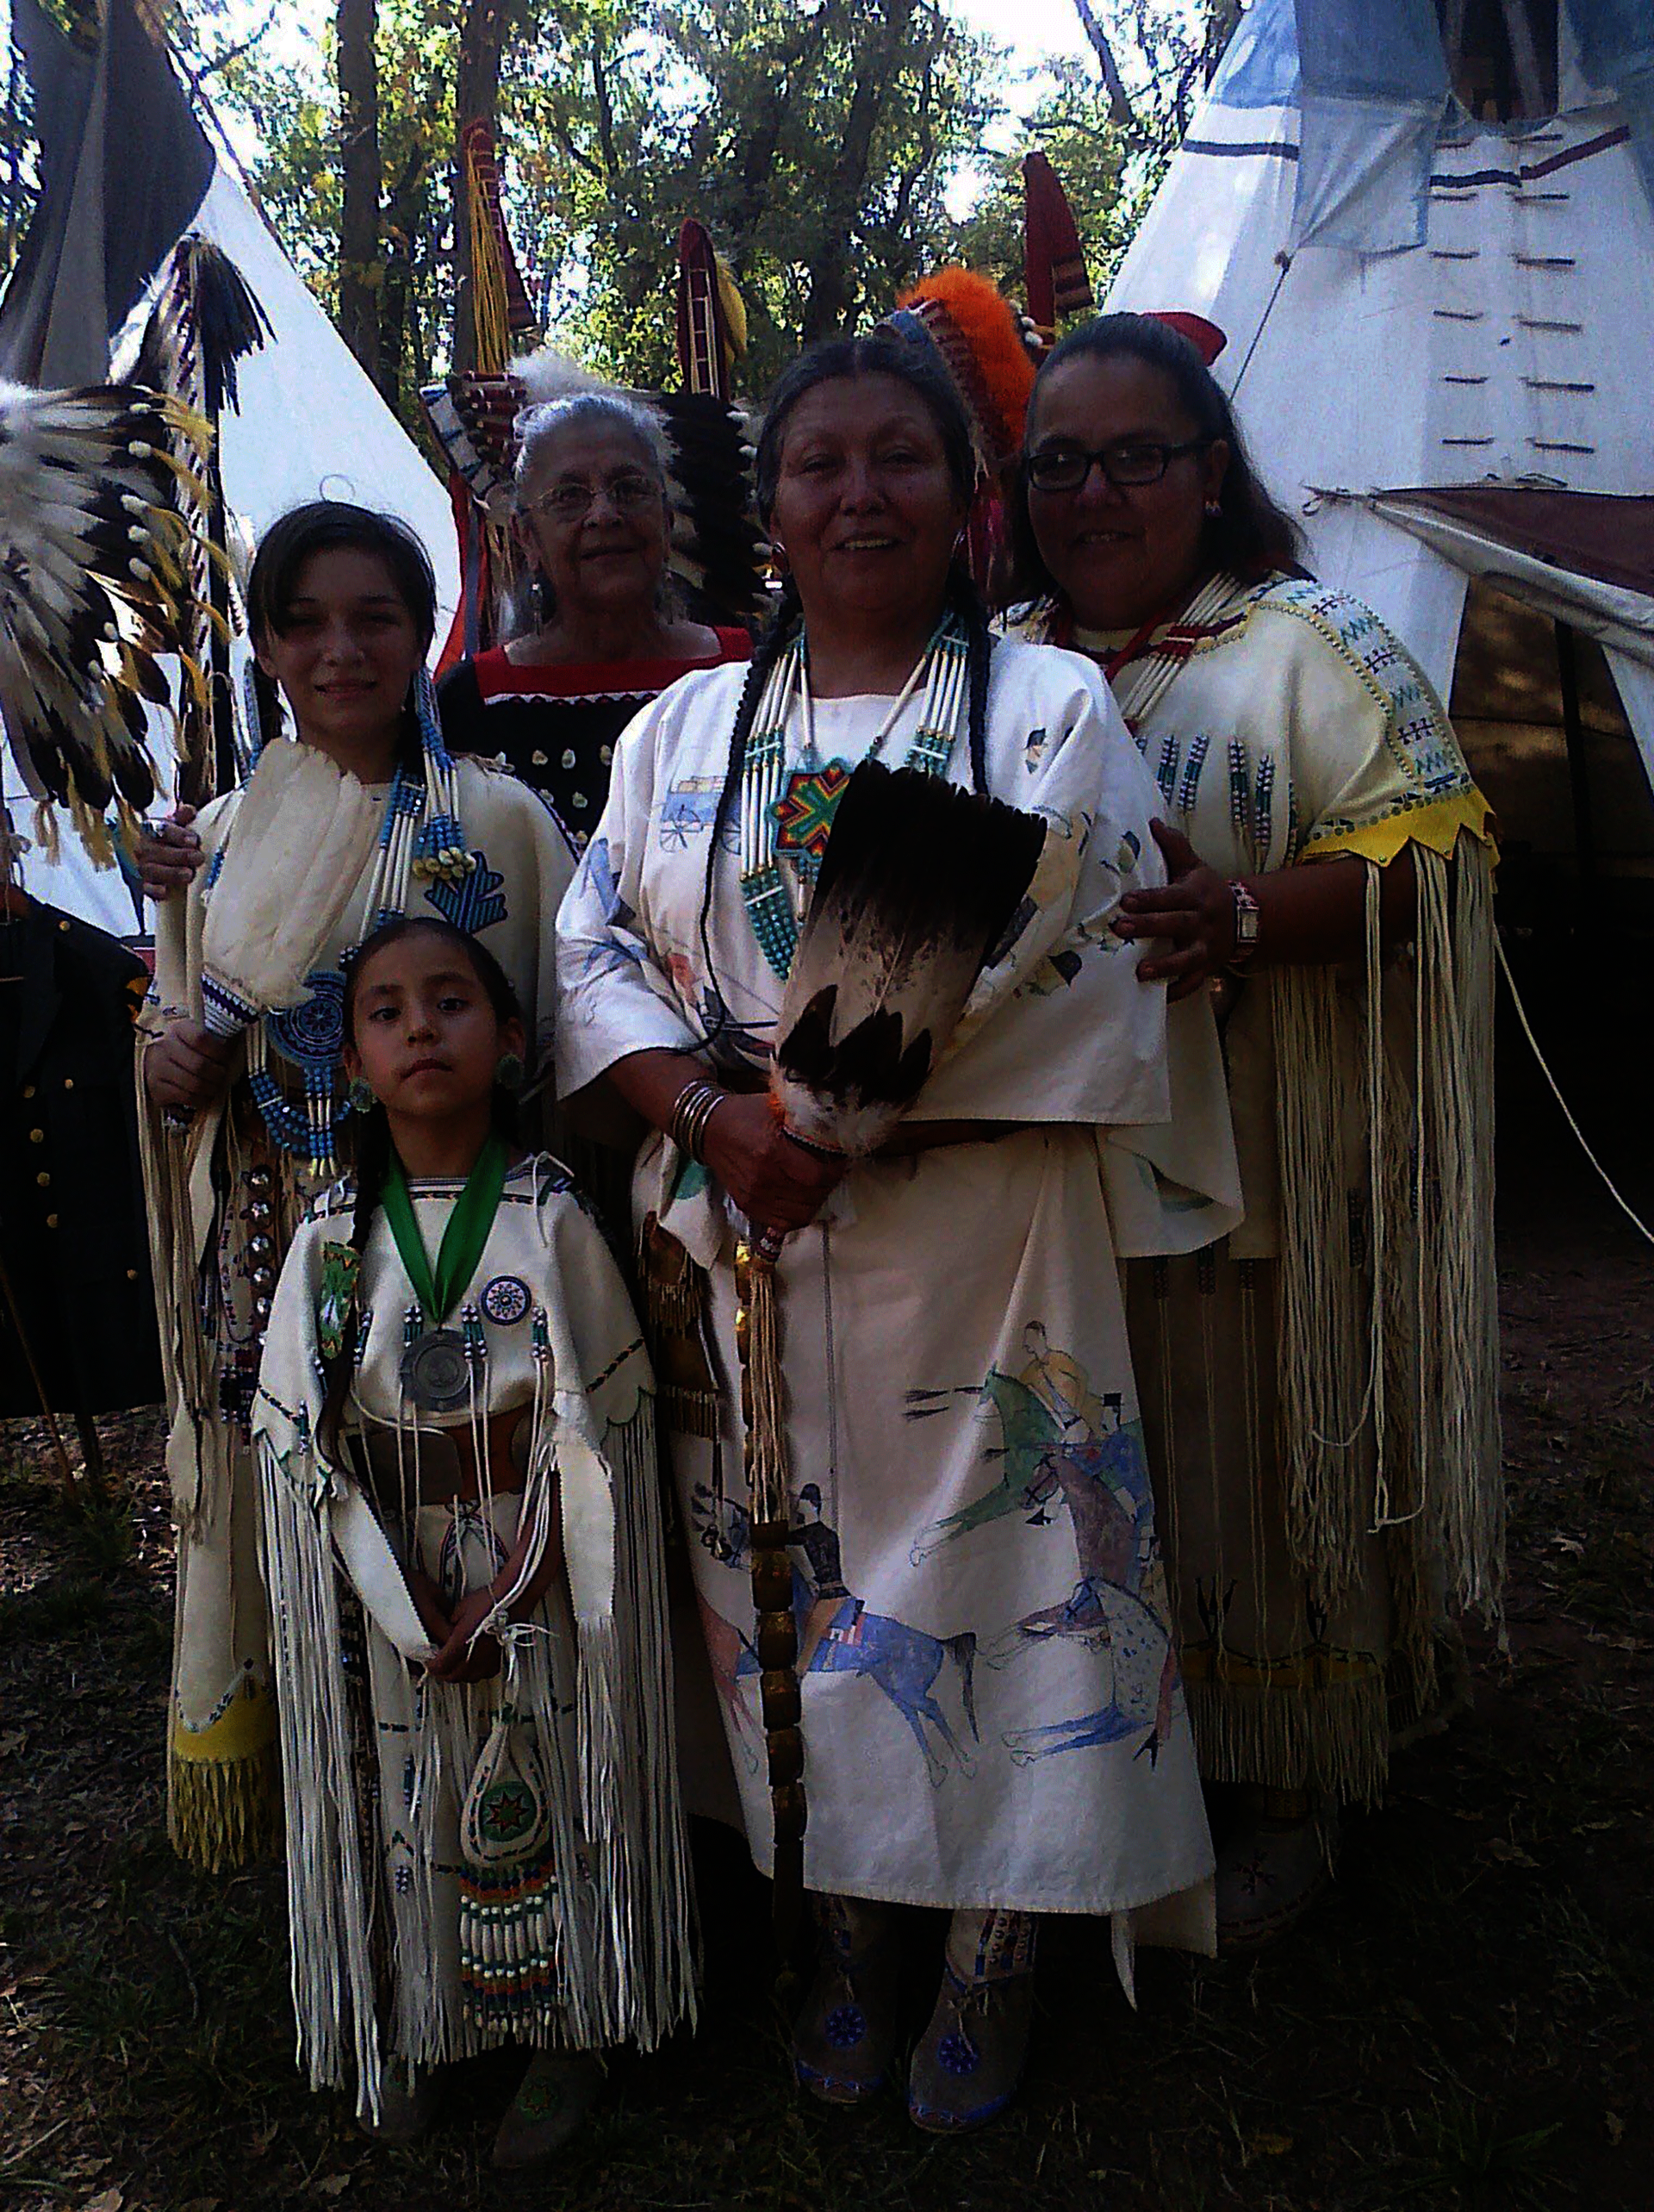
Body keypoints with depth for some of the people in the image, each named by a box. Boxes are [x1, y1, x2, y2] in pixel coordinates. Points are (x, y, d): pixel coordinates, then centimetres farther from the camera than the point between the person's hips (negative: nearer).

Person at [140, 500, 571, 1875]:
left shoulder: (503, 821, 0)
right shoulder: (222, 838, 11)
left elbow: (567, 1042, -1)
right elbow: (177, 1053, 19)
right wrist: (169, 1071, -5)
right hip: (272, 1259, 3)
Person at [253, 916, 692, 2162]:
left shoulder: (551, 1221, -11)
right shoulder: (332, 1241, -6)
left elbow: (589, 1434, -10)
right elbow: (305, 1447, -5)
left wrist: (501, 1602, -13)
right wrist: (418, 1618, -11)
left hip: (536, 1580, -2)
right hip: (392, 1587, 2)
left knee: (542, 1786, 10)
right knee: (409, 1792, 13)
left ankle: (565, 2034, 33)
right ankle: (419, 2026, 38)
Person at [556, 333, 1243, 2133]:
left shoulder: (1052, 710, 0)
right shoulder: (683, 730, 10)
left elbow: (1081, 986, -10)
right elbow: (596, 958, 5)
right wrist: (717, 1112, -14)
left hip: (974, 1240, -2)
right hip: (737, 1244, 3)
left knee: (987, 1563, 5)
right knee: (796, 1568, 11)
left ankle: (993, 1949, 29)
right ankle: (847, 1926, 33)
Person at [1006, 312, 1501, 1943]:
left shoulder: (1306, 646, 0)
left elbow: (1433, 846, -10)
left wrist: (1247, 918, -27)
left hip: (1264, 1176, -3)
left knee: (1260, 1469, 5)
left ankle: (1286, 1795, 25)